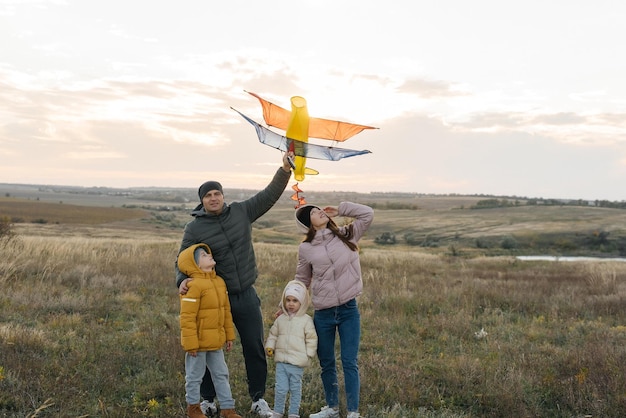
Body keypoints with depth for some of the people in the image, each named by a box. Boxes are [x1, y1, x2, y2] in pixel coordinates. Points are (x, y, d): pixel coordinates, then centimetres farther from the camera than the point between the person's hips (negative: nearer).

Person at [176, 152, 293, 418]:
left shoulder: (241, 211, 0)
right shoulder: (195, 228, -7)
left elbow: (270, 195, 2)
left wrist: (285, 169, -9)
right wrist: (182, 281, -25)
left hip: (246, 295, 2)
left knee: (255, 348, 9)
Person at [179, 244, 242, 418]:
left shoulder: (219, 281, 6)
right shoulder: (193, 286, -20)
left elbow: (226, 311, 14)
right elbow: (187, 318, -20)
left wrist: (229, 335, 15)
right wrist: (191, 344, -19)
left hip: (216, 342, 8)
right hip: (199, 342, -8)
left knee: (221, 374, 14)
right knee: (195, 376, 9)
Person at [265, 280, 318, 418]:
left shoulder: (306, 320, -4)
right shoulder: (280, 319, 7)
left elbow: (311, 339, -3)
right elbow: (273, 335, 15)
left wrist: (308, 355, -7)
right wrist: (269, 347, 2)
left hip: (298, 363, -3)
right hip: (281, 361, 3)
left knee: (295, 389, 9)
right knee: (281, 388, 3)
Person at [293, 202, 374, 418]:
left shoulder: (346, 235, 4)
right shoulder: (306, 248, 1)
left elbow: (367, 213, -2)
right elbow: (301, 281, 11)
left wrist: (339, 210, -2)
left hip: (349, 310, -1)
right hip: (323, 314, 1)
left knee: (349, 363, 0)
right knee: (326, 364, 14)